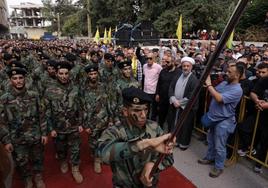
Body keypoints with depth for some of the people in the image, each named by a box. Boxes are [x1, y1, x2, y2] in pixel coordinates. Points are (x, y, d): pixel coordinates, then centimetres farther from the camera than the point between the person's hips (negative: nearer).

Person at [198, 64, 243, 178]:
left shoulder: (237, 90, -23)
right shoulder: (224, 83, 2)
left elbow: (219, 98, -33)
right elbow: (213, 93, 8)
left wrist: (209, 85, -28)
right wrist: (208, 84, -6)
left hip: (223, 121, -8)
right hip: (213, 118, 8)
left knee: (219, 146, 7)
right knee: (211, 141, 23)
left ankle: (219, 167, 26)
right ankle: (210, 158, 44)